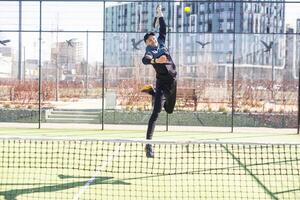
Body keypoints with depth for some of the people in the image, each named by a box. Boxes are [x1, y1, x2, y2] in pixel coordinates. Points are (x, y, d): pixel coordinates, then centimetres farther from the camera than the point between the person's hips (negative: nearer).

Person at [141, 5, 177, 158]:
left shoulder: (161, 43, 7)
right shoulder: (150, 51, -13)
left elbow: (163, 29, 21)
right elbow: (145, 60, -36)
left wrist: (159, 14, 18)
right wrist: (156, 60, -54)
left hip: (172, 82, 8)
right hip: (162, 83, -8)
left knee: (169, 110, 25)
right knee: (156, 112, -18)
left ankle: (151, 92, 44)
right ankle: (148, 144, -20)